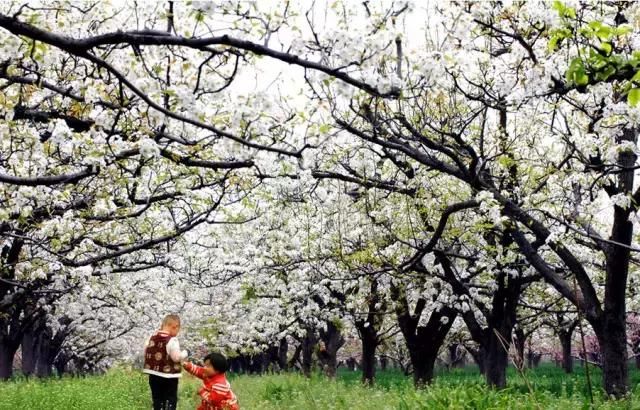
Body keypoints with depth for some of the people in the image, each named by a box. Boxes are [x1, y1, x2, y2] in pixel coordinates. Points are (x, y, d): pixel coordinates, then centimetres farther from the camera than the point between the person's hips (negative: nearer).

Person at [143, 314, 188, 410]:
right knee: (170, 399, 5)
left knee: (157, 399, 15)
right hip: (169, 376, -6)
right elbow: (176, 357, -18)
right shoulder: (172, 340, -17)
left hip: (154, 375, 6)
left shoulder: (151, 338, 4)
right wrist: (185, 353, -1)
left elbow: (145, 353, 10)